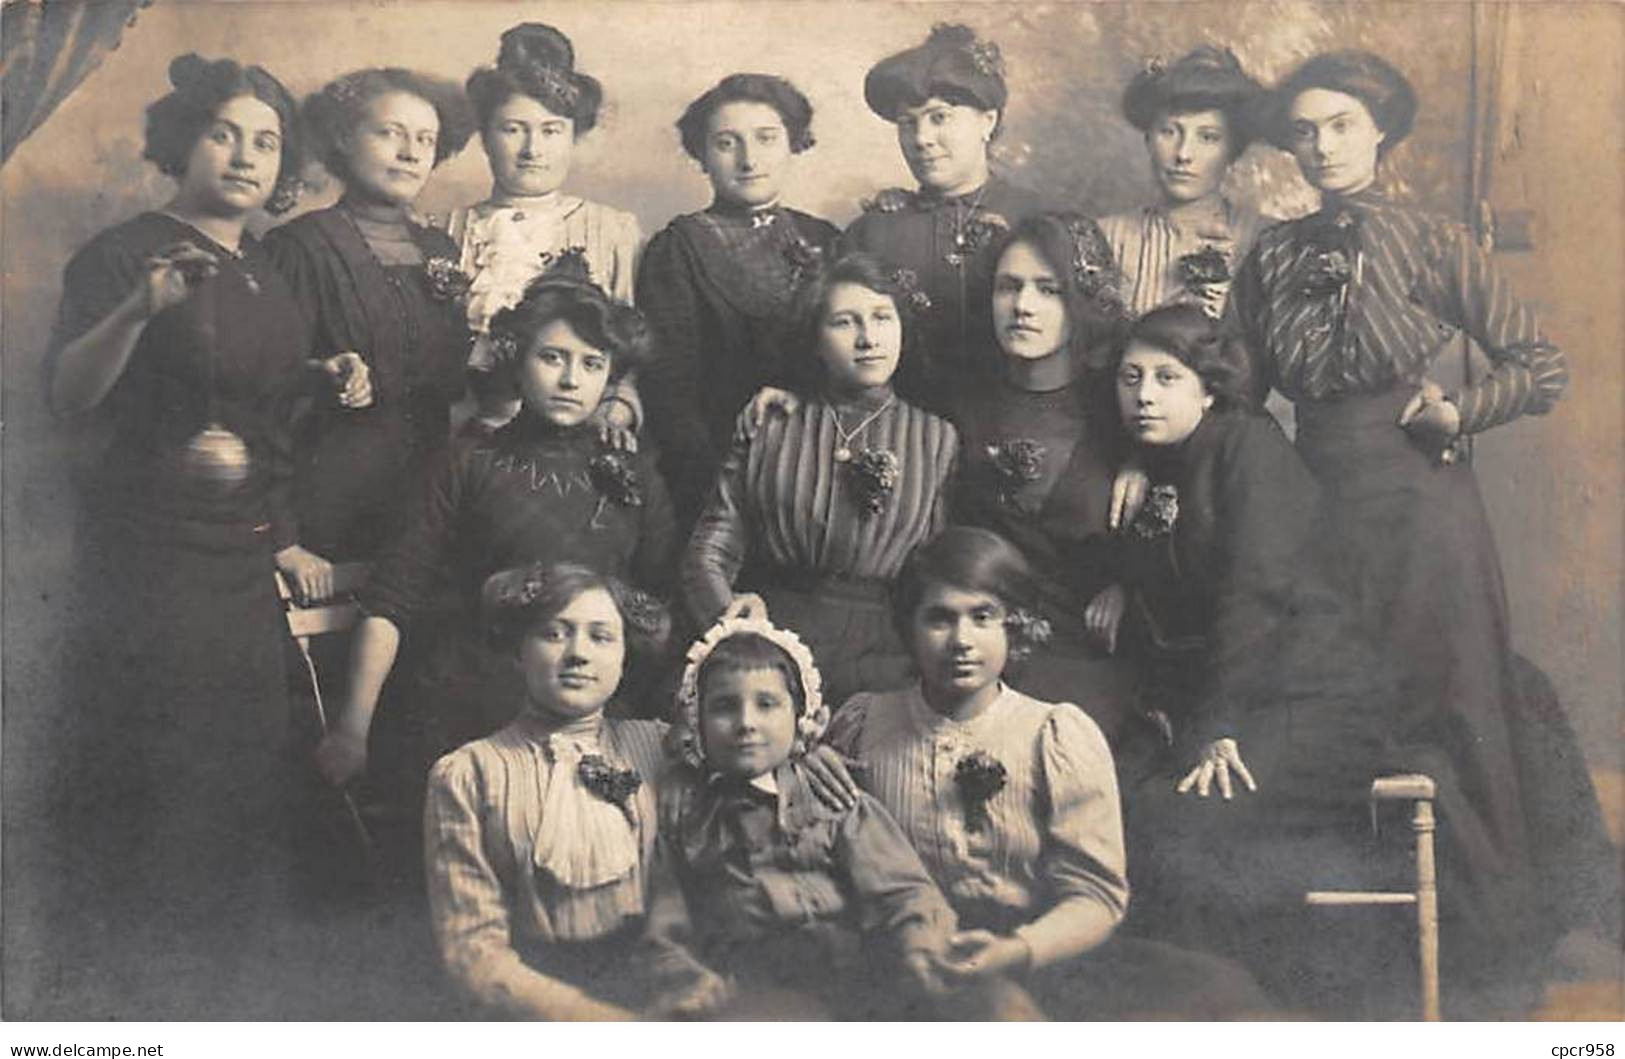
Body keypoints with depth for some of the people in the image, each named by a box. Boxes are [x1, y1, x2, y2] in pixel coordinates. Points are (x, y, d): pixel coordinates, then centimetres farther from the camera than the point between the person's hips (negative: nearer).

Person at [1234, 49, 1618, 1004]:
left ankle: (1471, 920, 19)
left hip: (1420, 494, -3)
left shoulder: (1434, 244, -3)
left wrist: (1459, 408, -14)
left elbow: (1544, 368, -2)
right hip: (1318, 498, 4)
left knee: (1435, 705, 2)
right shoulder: (1275, 259, 8)